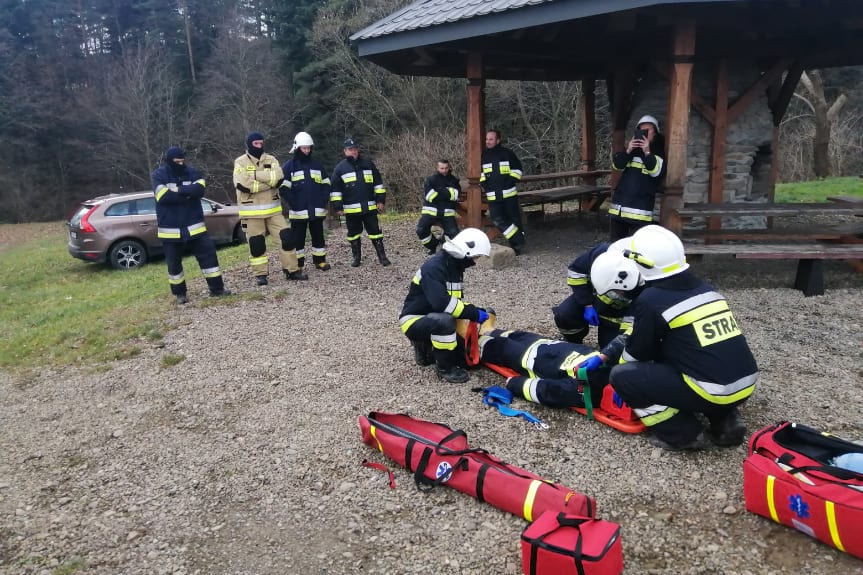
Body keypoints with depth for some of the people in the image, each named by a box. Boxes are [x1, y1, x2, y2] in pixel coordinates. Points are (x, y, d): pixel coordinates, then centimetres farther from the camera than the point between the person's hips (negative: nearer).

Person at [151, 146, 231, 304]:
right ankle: (179, 293, 23)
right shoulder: (160, 175, -5)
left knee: (208, 254, -1)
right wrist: (188, 193, -16)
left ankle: (216, 288, 8)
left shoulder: (192, 173, 3)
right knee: (174, 263, 8)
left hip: (194, 225, 2)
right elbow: (164, 197, -21)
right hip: (170, 228, -2)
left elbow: (199, 190, -16)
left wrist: (178, 190, -21)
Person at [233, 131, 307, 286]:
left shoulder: (271, 160, 7)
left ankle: (292, 270, 10)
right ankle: (260, 274, 17)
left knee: (287, 237, 0)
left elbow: (279, 178, -12)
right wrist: (269, 181, -15)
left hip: (273, 209, 3)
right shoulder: (240, 162, -2)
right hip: (252, 212, -3)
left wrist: (256, 175, -18)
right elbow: (243, 184, -19)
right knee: (256, 244, 4)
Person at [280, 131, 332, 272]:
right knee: (297, 238, 2)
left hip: (317, 210, 4)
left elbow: (326, 184, 15)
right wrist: (293, 204, -13)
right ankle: (298, 264, 9)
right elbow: (283, 188, -6)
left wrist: (324, 200, 2)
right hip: (298, 211, -3)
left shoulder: (316, 165, 12)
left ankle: (320, 261, 19)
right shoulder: (289, 166, -1)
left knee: (318, 236, 9)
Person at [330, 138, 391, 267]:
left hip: (370, 207, 0)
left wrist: (381, 200, 3)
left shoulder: (368, 164, 6)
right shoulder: (340, 168, 1)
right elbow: (335, 190, 2)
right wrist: (338, 207, -3)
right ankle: (356, 257, 23)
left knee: (375, 231, 3)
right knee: (354, 234, 10)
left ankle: (382, 256, 11)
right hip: (351, 209, 0)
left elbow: (378, 183, 9)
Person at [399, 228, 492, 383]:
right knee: (444, 321, -39)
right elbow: (442, 303, -36)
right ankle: (445, 368, -17)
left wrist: (476, 311, -5)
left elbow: (456, 301, 13)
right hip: (413, 321, -9)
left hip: (435, 319, 9)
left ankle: (426, 348, 20)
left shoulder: (454, 267, 5)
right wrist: (474, 314, -29)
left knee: (466, 355, 0)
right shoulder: (433, 267, -25)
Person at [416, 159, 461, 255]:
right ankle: (432, 247, 8)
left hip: (447, 212, 1)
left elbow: (455, 195, -7)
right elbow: (429, 195, -13)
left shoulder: (453, 180, 8)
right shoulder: (431, 179, 1)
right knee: (421, 230, -20)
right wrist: (447, 194, -11)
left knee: (454, 233, -16)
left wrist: (439, 193, -13)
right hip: (431, 210, -1)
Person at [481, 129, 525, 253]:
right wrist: (483, 184, 7)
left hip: (509, 193, -2)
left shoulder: (507, 153, -1)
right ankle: (517, 242, -5)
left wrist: (512, 181, -7)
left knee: (514, 218, 5)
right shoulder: (483, 156, 8)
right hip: (492, 196, 2)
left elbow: (517, 168, 6)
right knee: (498, 220, -11)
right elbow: (479, 172, 22)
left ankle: (518, 244, 20)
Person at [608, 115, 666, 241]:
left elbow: (656, 171, -13)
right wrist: (628, 151, -13)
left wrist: (647, 152, -21)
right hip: (619, 204, 5)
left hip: (640, 208, -5)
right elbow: (616, 165, 3)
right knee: (616, 241, 13)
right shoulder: (632, 148, 15)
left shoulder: (658, 153, 3)